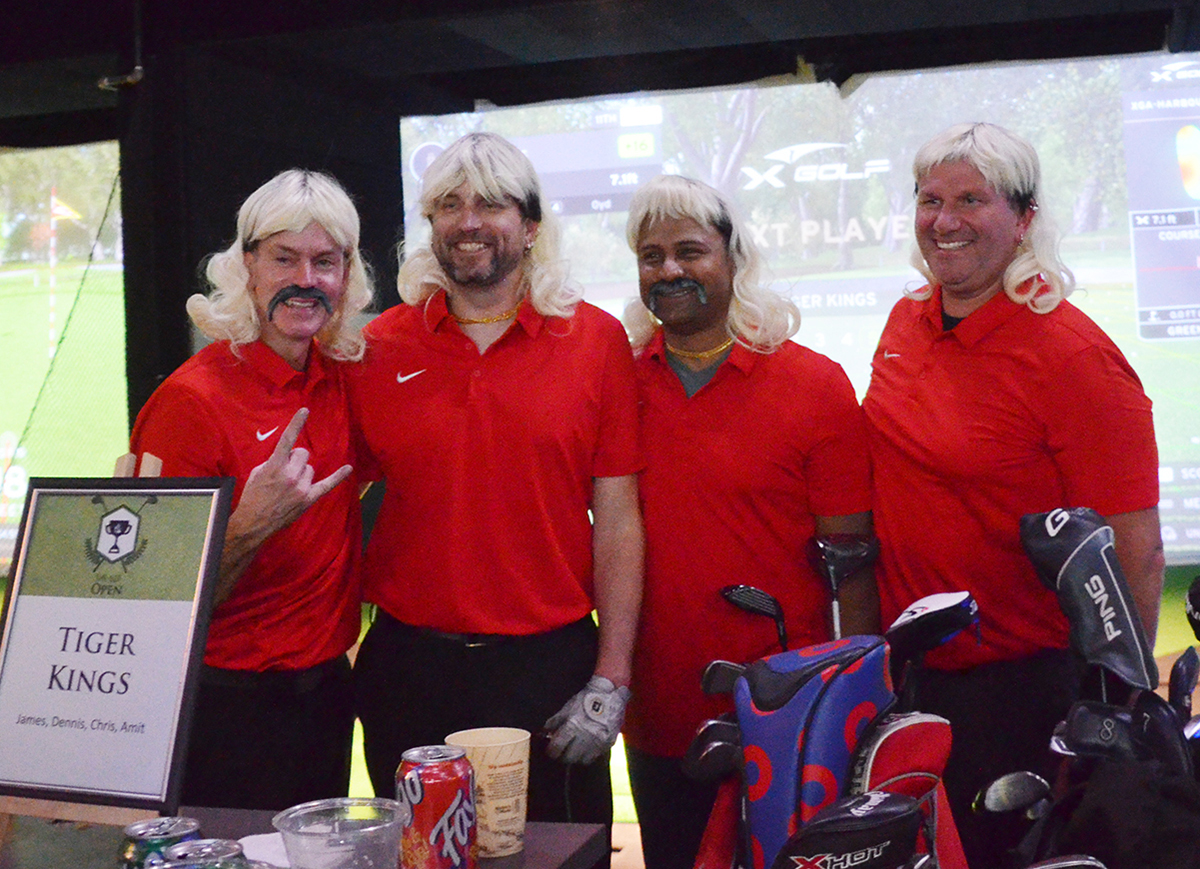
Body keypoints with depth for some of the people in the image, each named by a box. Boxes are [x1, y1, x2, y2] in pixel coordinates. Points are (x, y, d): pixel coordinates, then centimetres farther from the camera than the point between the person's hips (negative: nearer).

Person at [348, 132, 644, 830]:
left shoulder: (596, 340, -1)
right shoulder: (380, 348, 3)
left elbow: (617, 518, -3)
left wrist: (612, 679, -7)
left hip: (548, 665, -1)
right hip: (408, 662, 2)